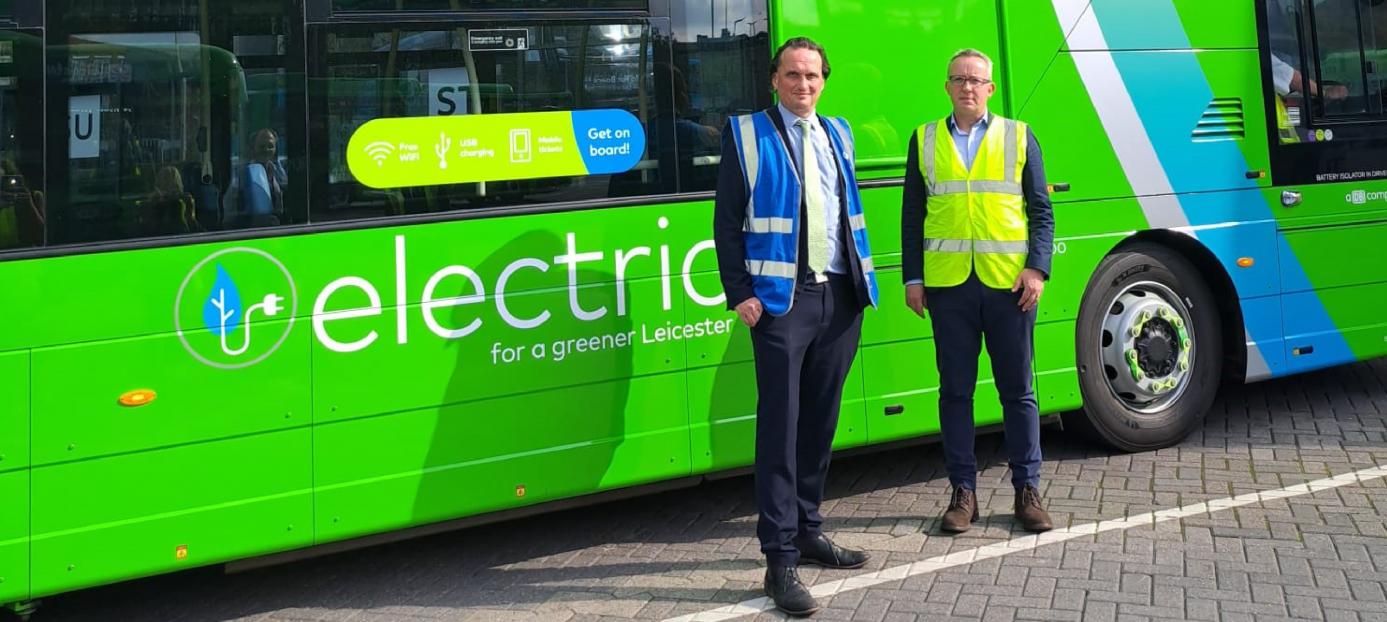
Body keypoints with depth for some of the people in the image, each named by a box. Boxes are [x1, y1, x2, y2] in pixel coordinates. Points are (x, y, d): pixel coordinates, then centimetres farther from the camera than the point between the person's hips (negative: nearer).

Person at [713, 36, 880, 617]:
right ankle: (780, 559, -4)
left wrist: (862, 277, 9)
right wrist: (740, 293, -11)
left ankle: (808, 531, 24)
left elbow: (851, 210, 18)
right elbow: (727, 220, -3)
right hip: (781, 297, -5)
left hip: (840, 295, 5)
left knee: (820, 421, 12)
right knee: (780, 426, -6)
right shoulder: (745, 133, 1)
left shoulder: (838, 133, 16)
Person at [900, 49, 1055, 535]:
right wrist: (912, 279, 3)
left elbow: (1041, 210, 7)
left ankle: (1027, 490, 13)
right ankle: (963, 492, 12)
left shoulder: (1019, 138, 9)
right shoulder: (924, 140, 11)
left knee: (1017, 390, 5)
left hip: (1009, 283, -1)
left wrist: (1037, 268, -6)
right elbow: (912, 215, 10)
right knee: (955, 390, 4)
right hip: (948, 284, 1)